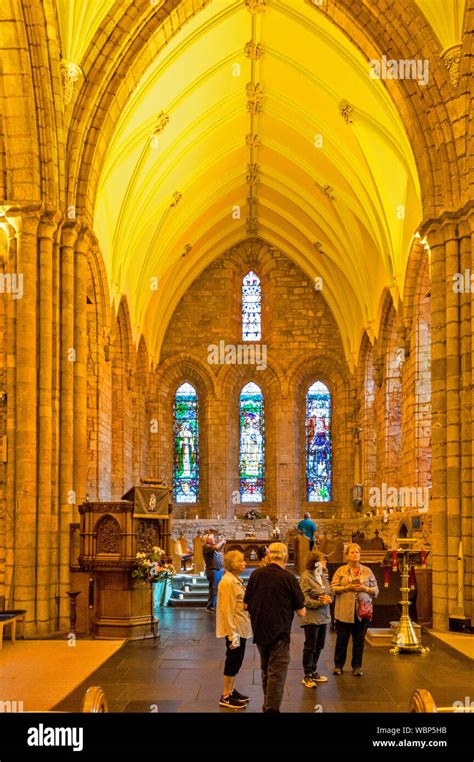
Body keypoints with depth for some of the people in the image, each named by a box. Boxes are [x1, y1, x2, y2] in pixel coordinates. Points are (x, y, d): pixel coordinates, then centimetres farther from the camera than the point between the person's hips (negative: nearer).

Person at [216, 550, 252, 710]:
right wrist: (233, 633, -23)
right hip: (234, 629, -9)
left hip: (241, 628, 9)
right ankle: (226, 697, 9)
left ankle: (232, 690, 28)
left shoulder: (236, 580, 11)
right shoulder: (227, 582, -18)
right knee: (233, 660, -1)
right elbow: (227, 609, -21)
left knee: (236, 660, 16)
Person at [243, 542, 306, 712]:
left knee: (266, 670, 20)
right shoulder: (288, 578, -13)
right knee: (277, 673, 0)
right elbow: (301, 612, -8)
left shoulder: (256, 574, -2)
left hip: (259, 631, 5)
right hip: (279, 632, -5)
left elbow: (246, 604, 5)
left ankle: (267, 705, 32)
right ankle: (272, 708, -5)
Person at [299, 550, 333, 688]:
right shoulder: (306, 577, -14)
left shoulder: (323, 576, 9)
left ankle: (313, 672, 28)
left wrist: (328, 598, -6)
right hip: (311, 617, -7)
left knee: (319, 646, 15)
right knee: (310, 647, 2)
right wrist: (321, 602, -19)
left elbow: (330, 592, 17)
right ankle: (307, 676, 12)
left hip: (324, 616, 7)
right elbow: (305, 600, -17)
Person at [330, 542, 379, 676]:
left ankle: (357, 666, 18)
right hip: (344, 611, -1)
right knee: (342, 639, 4)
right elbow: (333, 587, -2)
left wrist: (365, 588, -11)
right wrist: (347, 587, -14)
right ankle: (338, 665, 16)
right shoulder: (341, 570, 4)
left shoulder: (367, 571, 9)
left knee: (359, 640, 6)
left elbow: (376, 590, 8)